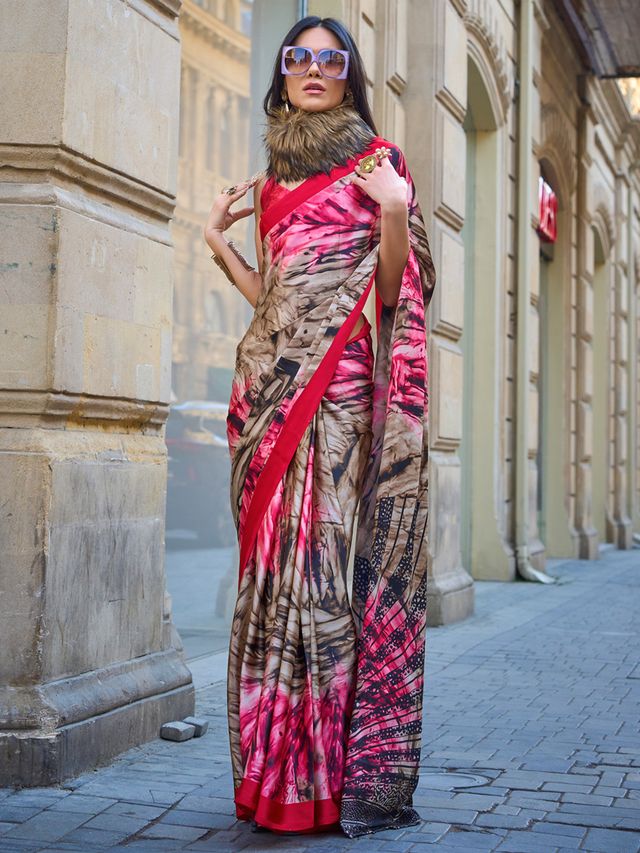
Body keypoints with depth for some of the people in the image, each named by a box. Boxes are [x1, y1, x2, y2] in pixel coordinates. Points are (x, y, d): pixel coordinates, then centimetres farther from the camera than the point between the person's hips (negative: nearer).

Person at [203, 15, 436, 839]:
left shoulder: (375, 160, 6)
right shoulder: (273, 176, 21)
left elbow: (393, 290, -1)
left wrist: (395, 213, -16)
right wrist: (219, 242, 15)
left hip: (338, 379, -5)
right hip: (269, 375, 5)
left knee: (326, 554, -11)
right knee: (271, 557, 1)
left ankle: (339, 769, -5)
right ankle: (274, 767, 8)